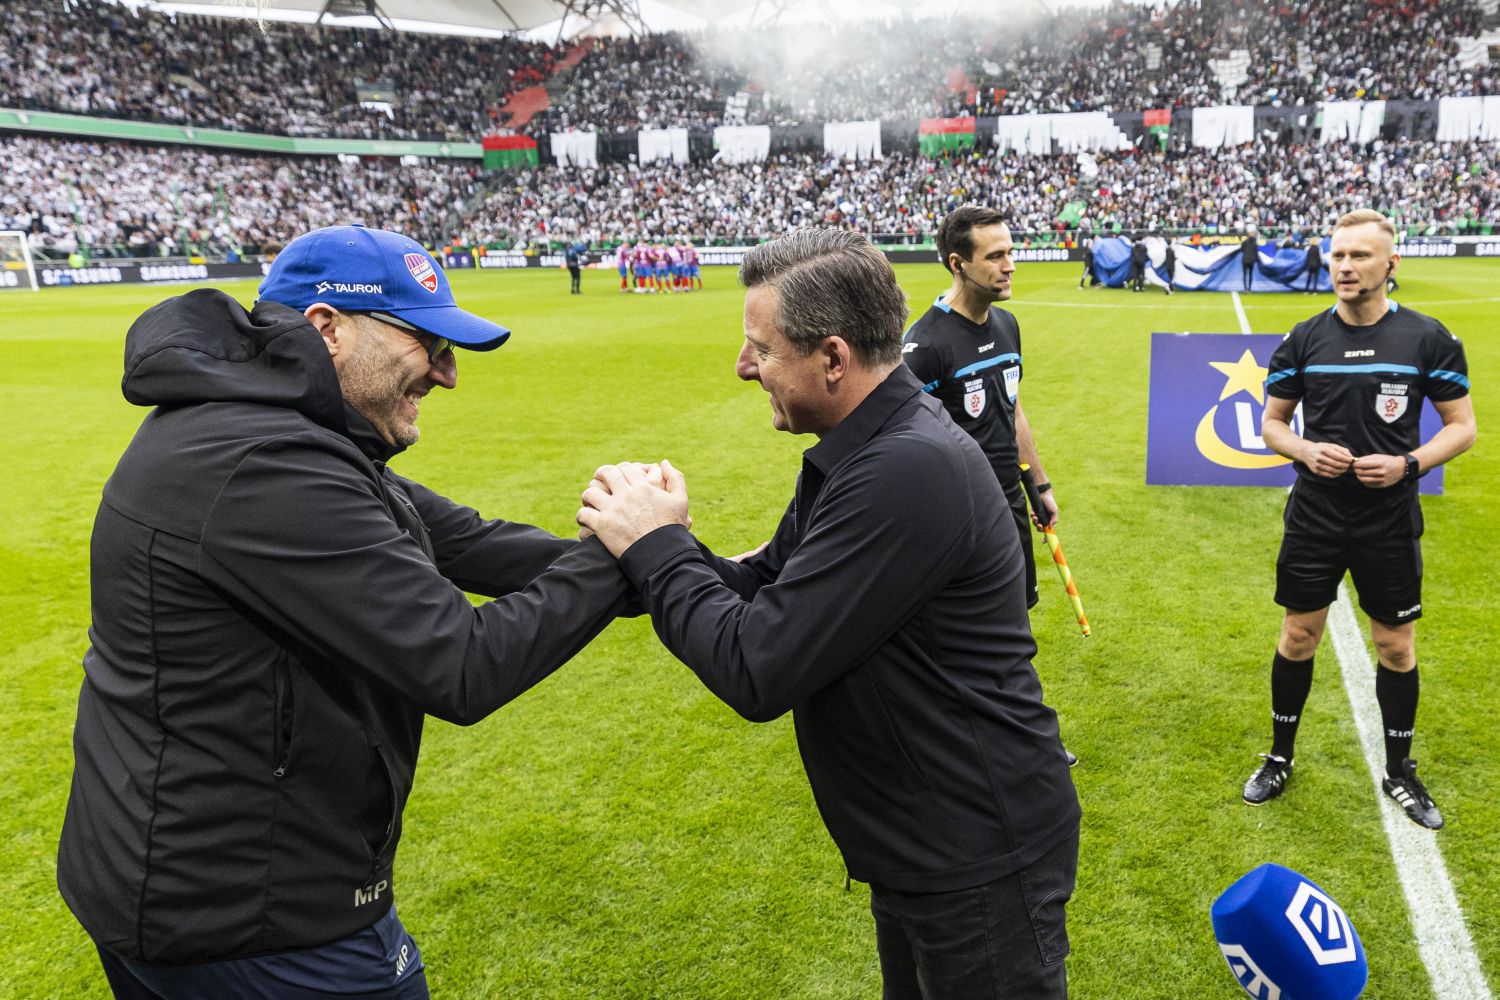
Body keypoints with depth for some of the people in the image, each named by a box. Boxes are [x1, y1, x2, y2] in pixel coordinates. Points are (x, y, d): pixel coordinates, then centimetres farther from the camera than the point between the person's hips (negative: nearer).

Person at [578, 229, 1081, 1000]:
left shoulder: (908, 473, -31)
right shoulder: (859, 450, 3)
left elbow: (758, 672, -30)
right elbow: (766, 587, 5)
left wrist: (658, 549, -18)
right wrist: (654, 551, -12)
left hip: (979, 864, -9)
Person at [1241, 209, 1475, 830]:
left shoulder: (1428, 338, -6)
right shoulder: (1303, 340, -1)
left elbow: (1462, 425, 0)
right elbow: (1272, 423, 6)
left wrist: (1409, 463, -17)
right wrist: (1305, 451, -14)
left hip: (1390, 522, -1)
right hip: (1314, 518, 1)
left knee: (1396, 646, 11)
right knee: (1298, 637, 10)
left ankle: (1400, 773, 30)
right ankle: (1279, 757, 28)